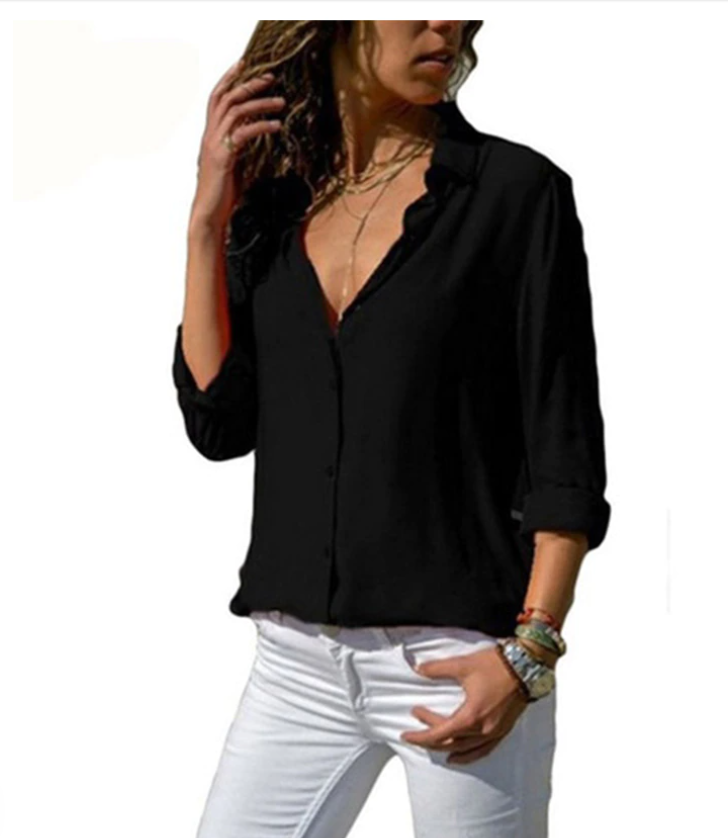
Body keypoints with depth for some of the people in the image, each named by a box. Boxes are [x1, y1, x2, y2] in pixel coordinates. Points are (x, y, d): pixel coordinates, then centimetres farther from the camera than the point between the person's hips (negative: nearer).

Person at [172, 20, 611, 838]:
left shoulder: (516, 189, -4)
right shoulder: (272, 200, 9)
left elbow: (566, 453, -5)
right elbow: (219, 423, 2)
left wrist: (530, 650, -14)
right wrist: (207, 220, -2)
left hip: (459, 653, -4)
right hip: (298, 656, 4)